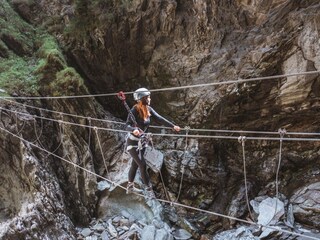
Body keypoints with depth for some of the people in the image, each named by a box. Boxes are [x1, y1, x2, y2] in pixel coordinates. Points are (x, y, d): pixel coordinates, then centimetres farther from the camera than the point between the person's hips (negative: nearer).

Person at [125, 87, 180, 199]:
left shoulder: (149, 110, -5)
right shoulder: (134, 111, -23)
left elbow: (160, 119, -7)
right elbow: (127, 125, -29)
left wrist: (173, 126, -14)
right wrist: (134, 130, -50)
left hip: (142, 142, 7)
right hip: (133, 143, -7)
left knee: (135, 164, 18)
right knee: (142, 165, -9)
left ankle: (130, 187, 34)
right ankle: (149, 190, 0)